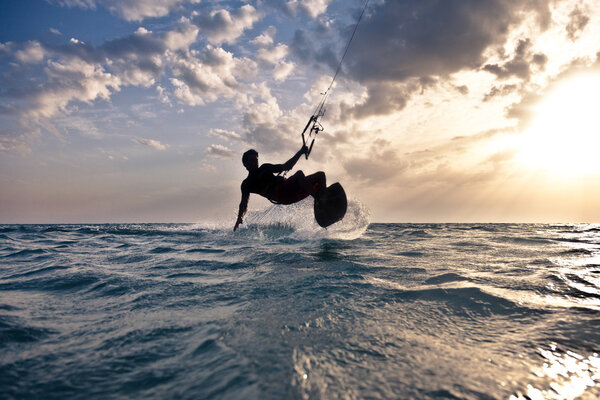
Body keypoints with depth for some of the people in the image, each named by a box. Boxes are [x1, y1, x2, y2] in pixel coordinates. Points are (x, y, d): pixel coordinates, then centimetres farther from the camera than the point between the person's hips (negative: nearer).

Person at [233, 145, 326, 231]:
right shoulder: (247, 184, 12)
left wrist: (300, 152, 24)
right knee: (299, 174, -33)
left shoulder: (265, 168, 29)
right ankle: (319, 200, -42)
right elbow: (244, 203, 3)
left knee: (321, 175, -6)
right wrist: (240, 218, -17)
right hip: (281, 194, -8)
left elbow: (286, 166, 32)